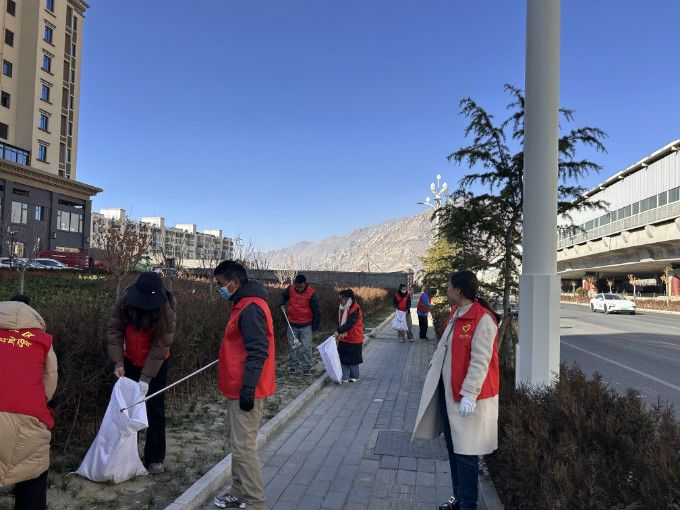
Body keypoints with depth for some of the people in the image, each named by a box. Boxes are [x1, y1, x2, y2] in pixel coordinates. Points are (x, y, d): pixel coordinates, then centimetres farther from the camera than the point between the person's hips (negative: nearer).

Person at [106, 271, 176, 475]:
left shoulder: (167, 310, -27)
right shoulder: (124, 301, -20)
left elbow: (160, 346, -24)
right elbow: (114, 331, -12)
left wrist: (146, 378, -26)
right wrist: (118, 362, -21)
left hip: (156, 363, -3)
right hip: (130, 360, 3)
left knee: (155, 410, -1)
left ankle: (155, 459, 11)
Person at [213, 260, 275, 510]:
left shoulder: (251, 309, -20)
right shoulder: (243, 304, 13)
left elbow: (257, 352, -24)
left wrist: (247, 388, -23)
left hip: (246, 391, -10)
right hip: (238, 388, 10)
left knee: (243, 447, -2)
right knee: (238, 444, 19)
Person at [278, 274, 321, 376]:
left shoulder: (311, 294, -14)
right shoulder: (291, 289, -2)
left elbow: (317, 312, -7)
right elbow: (283, 296, 21)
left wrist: (314, 326, -5)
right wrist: (282, 304, 0)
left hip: (306, 326, -4)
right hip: (292, 324, 4)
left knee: (306, 348, -1)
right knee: (292, 347, 11)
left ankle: (306, 368, 10)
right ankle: (294, 366, 24)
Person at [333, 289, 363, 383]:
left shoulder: (355, 309, -20)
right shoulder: (343, 308, 6)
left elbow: (349, 323, -28)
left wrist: (338, 331, -33)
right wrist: (339, 332, 0)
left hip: (353, 339, -7)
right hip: (343, 338, 7)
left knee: (353, 358, 7)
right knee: (343, 358, 7)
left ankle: (354, 377, 23)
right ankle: (345, 378, 14)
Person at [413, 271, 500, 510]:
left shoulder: (482, 319, -19)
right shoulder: (456, 313, 9)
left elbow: (480, 361, -22)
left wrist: (469, 395, -23)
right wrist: (434, 365, 19)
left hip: (467, 395, -9)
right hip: (447, 390, 9)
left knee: (465, 452, 1)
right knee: (452, 446, 19)